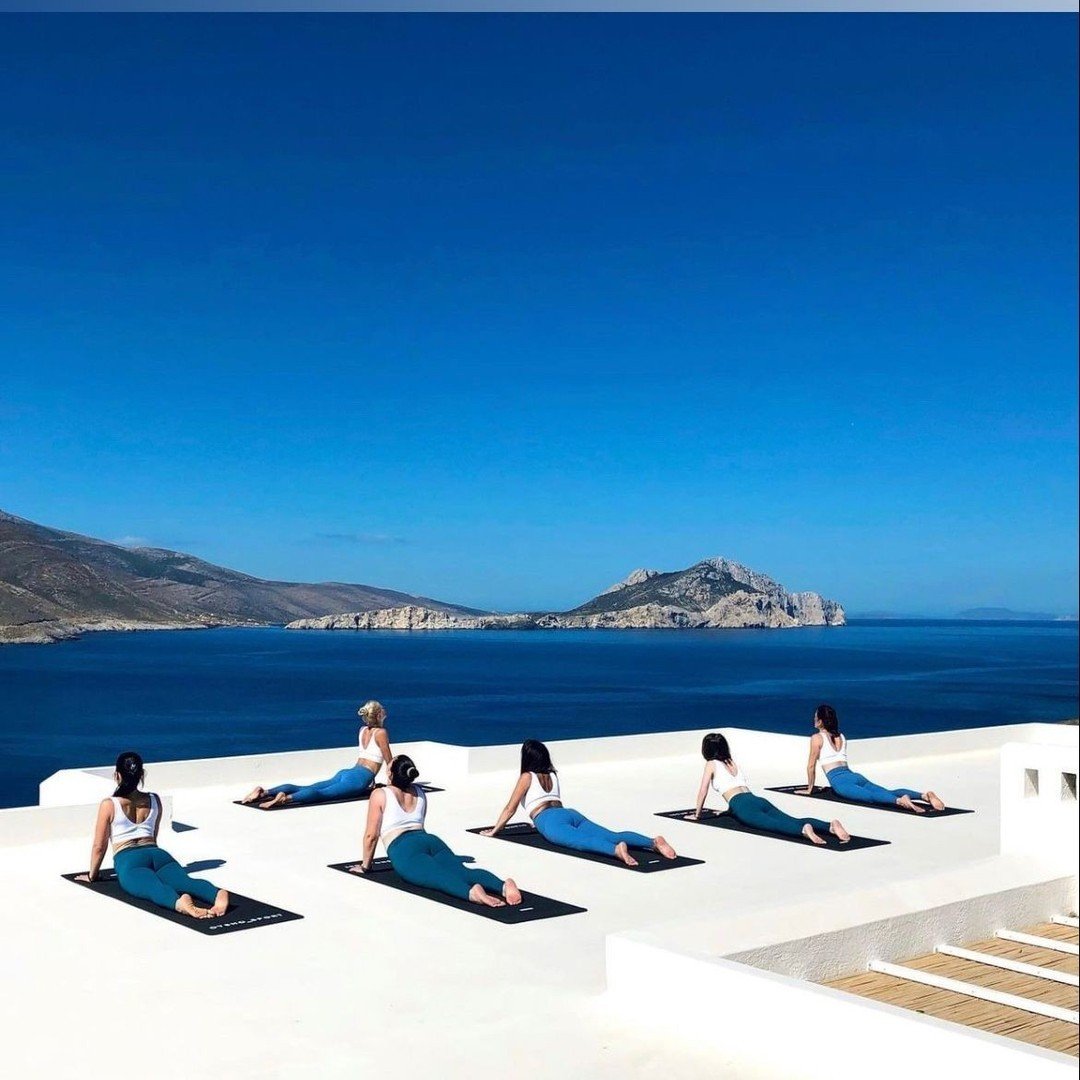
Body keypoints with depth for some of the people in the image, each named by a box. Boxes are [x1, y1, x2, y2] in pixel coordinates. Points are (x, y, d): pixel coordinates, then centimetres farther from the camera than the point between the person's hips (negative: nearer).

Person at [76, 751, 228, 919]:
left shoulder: (109, 805, 10)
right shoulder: (155, 800, 21)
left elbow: (99, 846, 15)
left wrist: (91, 875, 28)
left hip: (128, 860, -3)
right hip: (158, 854, 3)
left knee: (154, 886, -33)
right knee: (184, 880, -25)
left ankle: (179, 902, -67)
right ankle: (216, 894, -58)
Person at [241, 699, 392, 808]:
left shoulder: (363, 730, 24)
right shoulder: (381, 732, 1)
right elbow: (389, 762, 4)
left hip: (344, 772, 7)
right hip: (359, 778, -7)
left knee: (306, 788, -3)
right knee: (321, 793, -27)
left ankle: (264, 792, -18)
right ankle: (286, 798, -51)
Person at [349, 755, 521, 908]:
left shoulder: (379, 795, 12)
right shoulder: (420, 792, 27)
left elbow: (371, 835, 12)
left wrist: (365, 866, 25)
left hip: (404, 849, -5)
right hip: (431, 840, 5)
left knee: (438, 875, -32)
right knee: (460, 869, -22)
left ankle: (471, 892, -64)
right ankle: (503, 886, -52)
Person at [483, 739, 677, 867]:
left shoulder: (527, 777, 16)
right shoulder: (552, 775, 33)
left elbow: (510, 809, 17)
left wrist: (494, 830, 29)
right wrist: (539, 821, 65)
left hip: (550, 820, -6)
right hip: (571, 814, 6)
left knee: (580, 841, -34)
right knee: (612, 836, -15)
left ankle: (616, 850, -65)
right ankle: (653, 842, -38)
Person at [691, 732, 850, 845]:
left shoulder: (711, 764, 15)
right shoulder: (732, 762, 34)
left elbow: (703, 790, 15)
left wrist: (696, 814, 27)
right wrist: (729, 809, 59)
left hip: (741, 805, -6)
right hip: (758, 800, 6)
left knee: (772, 824, -32)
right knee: (793, 821, -15)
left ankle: (804, 830, -61)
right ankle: (831, 826, -38)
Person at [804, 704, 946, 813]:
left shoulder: (817, 738, 8)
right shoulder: (841, 737, 29)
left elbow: (811, 766, 10)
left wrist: (810, 789, 21)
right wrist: (833, 784, 50)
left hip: (840, 781, -7)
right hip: (855, 776, 7)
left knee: (870, 796, -30)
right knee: (888, 793, -7)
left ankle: (900, 801, -57)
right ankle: (924, 795, -29)